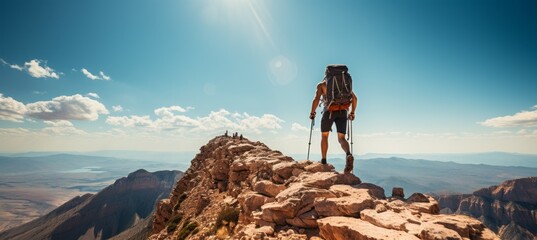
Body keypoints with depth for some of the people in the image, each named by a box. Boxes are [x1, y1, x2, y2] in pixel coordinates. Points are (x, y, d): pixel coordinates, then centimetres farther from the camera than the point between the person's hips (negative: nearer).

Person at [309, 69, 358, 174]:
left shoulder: (321, 84, 10)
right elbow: (354, 98, 13)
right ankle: (349, 155, -27)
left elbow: (316, 99, -6)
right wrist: (352, 112, 20)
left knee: (324, 136, 15)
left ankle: (323, 161, 17)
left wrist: (312, 113, 3)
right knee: (341, 138, 3)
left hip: (329, 111, -2)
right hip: (342, 112, 2)